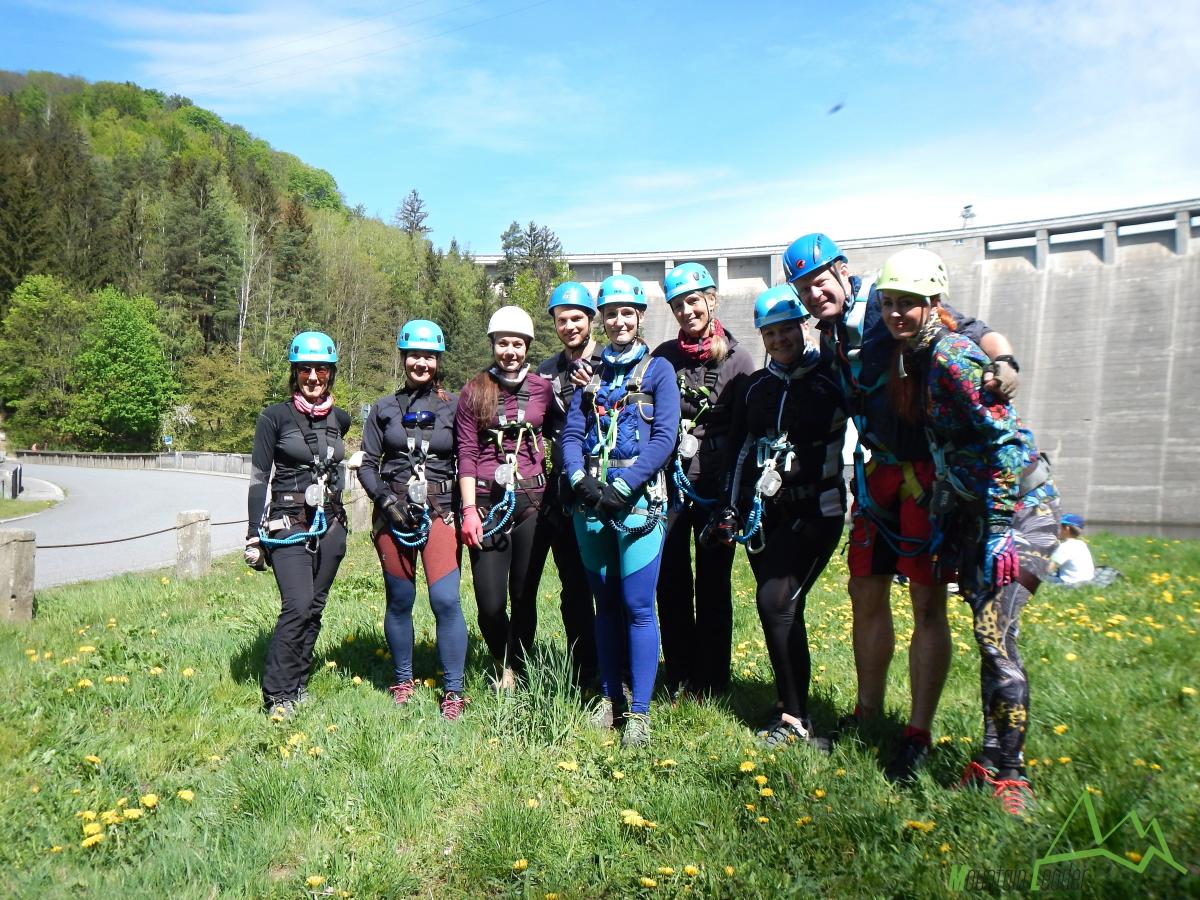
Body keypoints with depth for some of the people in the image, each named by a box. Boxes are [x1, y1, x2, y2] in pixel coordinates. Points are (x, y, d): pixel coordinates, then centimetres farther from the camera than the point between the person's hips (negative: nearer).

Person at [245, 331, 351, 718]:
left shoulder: (340, 418, 8)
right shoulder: (275, 416, -5)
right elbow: (258, 477, -5)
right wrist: (254, 535, -7)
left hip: (330, 524, 5)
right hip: (288, 524, -4)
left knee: (314, 607, 7)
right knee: (298, 606, -16)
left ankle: (298, 684, 20)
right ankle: (277, 695, -4)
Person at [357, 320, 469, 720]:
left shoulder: (453, 406, 5)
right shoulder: (384, 408, 9)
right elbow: (367, 464, 9)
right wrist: (385, 497, -7)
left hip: (440, 511, -2)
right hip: (393, 513, 2)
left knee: (445, 599, -12)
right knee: (399, 601, 9)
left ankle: (453, 691, -1)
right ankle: (403, 680, 26)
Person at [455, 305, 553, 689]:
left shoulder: (542, 389, 6)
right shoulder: (474, 392, 4)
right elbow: (466, 454, 1)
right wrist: (469, 510, -6)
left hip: (532, 501, 1)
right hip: (487, 502, 0)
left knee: (525, 597, 4)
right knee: (490, 603, -1)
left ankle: (516, 670, 25)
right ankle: (502, 664, 27)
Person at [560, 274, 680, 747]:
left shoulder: (658, 370, 5)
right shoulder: (591, 374, 17)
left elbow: (664, 438, -6)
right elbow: (571, 434, 9)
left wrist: (623, 486, -15)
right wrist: (581, 478, -10)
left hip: (638, 500, -4)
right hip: (591, 502, 4)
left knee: (638, 606, -5)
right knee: (605, 603, 12)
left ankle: (640, 711, 4)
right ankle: (610, 697, 23)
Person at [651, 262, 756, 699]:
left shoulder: (737, 358, -1)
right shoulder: (662, 358, 5)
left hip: (717, 489, -2)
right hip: (670, 486, 2)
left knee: (713, 586, 7)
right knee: (671, 585, 7)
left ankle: (712, 683, 20)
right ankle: (679, 680, 22)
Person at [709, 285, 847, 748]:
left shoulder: (832, 376, 2)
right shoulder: (755, 386, 14)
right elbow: (737, 449, 15)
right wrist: (730, 505, 9)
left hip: (814, 510, -5)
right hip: (763, 513, 5)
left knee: (776, 602, -15)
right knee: (784, 610, 7)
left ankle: (793, 718, -3)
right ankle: (794, 709, 20)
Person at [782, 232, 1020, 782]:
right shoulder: (830, 338, 10)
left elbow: (980, 333, -12)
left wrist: (1003, 362, -31)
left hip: (930, 469, -7)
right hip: (879, 471, 7)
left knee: (927, 602, -4)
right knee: (866, 593, 11)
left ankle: (918, 735, 7)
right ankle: (867, 712, 27)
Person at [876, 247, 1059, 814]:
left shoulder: (953, 358, -19)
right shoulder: (915, 360, 6)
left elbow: (1007, 438, -23)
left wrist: (998, 529, -22)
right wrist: (941, 525, 15)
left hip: (1020, 506, -8)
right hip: (973, 508, 8)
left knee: (995, 634, -11)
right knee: (987, 635, 11)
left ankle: (1009, 773, 3)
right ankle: (990, 761, 21)